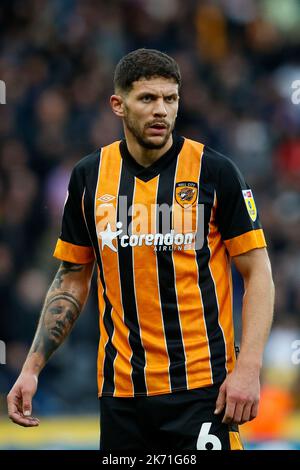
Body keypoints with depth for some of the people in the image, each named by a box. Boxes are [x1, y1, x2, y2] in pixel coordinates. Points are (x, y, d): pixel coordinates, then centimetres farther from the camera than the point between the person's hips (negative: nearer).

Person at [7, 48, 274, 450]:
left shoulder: (214, 171, -5)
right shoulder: (89, 176, 6)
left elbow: (257, 273, -3)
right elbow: (72, 281, 14)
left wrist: (248, 369, -13)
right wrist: (32, 368, 6)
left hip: (202, 387, -3)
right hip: (120, 390, 3)